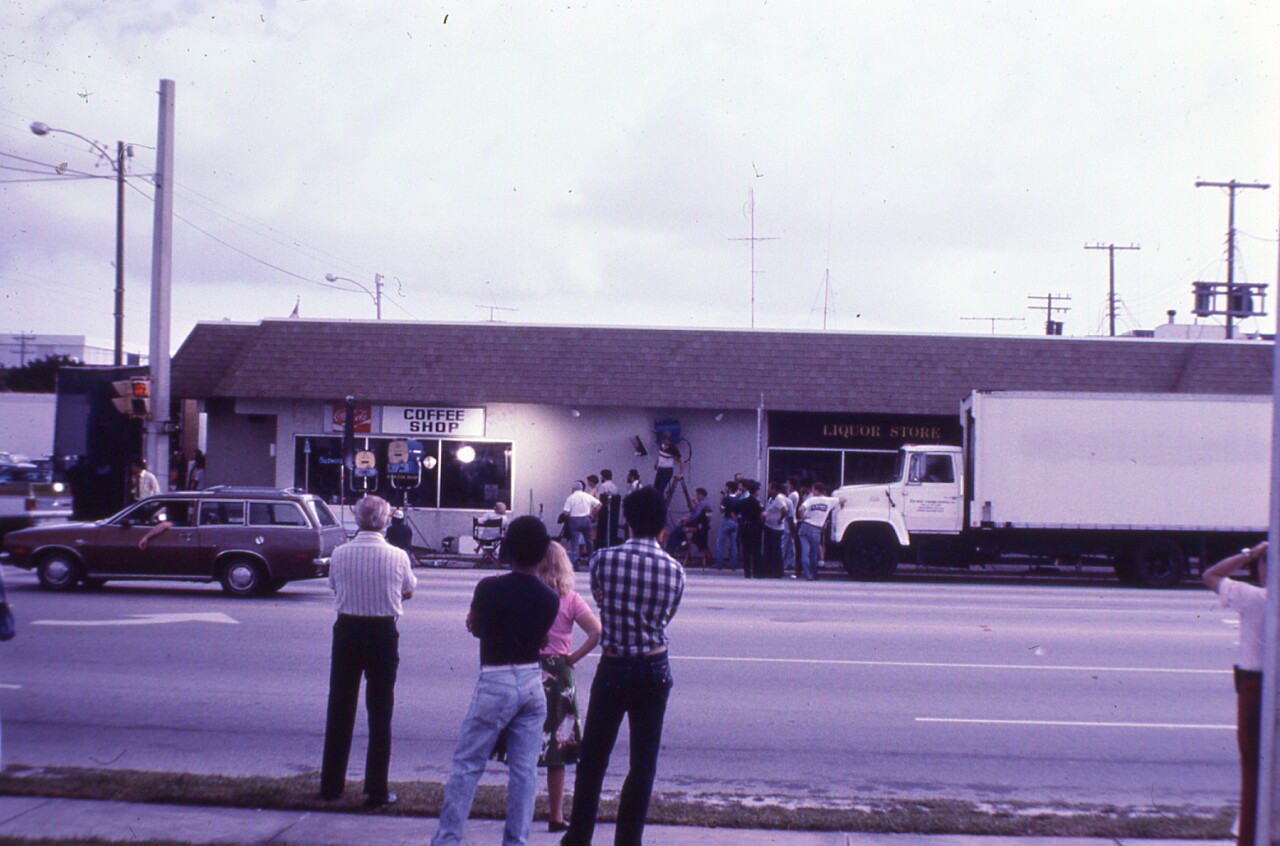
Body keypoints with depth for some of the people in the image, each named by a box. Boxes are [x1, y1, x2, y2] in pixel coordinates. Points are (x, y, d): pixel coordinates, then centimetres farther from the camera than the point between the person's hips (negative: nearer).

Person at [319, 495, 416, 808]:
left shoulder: (340, 554, -7)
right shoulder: (398, 556, -11)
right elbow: (408, 591, 6)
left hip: (347, 630, 2)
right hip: (383, 633, -2)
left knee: (340, 710, 14)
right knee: (380, 714, 6)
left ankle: (331, 785, 22)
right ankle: (376, 791, 7)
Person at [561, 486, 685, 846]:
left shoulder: (603, 559, -10)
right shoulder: (674, 569, -4)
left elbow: (599, 600, 5)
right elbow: (666, 618, 6)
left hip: (613, 668, -1)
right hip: (655, 669, 1)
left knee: (593, 758, 12)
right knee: (643, 762, 10)